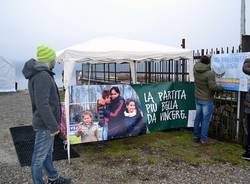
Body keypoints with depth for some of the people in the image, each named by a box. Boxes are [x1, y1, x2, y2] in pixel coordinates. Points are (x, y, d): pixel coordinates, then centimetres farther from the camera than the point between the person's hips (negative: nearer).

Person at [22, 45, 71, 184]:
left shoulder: (39, 73, 11)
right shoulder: (42, 76, -23)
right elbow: (42, 104, -28)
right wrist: (53, 126, -23)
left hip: (47, 123, 11)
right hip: (45, 125, -11)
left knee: (48, 152, 23)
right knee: (39, 156, 4)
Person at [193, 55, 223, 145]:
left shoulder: (195, 69, -5)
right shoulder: (210, 73, -21)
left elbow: (198, 63, 18)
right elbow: (212, 87, -23)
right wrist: (221, 88, -4)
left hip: (197, 98, 6)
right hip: (207, 99, -6)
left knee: (198, 117, 15)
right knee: (206, 119, 3)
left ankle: (196, 136, 25)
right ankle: (203, 139, 9)